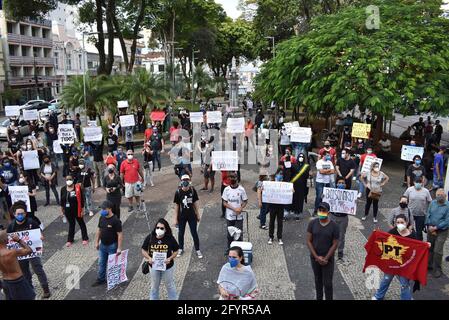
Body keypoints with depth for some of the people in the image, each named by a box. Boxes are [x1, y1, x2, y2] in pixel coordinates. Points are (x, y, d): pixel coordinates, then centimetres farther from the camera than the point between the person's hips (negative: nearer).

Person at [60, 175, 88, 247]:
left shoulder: (77, 188, -14)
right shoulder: (63, 189, -2)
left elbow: (81, 200, -11)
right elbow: (62, 200, 9)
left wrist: (82, 210, -10)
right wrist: (62, 210, 13)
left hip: (77, 210, -3)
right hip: (68, 211, 4)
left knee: (81, 224, 11)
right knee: (71, 224, 18)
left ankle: (85, 238, 24)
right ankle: (70, 240, 30)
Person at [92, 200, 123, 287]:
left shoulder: (115, 220, -21)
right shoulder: (102, 218, 1)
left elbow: (120, 234, -21)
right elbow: (99, 230, 13)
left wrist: (119, 248, -22)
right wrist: (97, 242, 13)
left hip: (112, 246, -7)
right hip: (102, 245, 7)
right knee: (101, 263, 17)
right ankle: (101, 279, 32)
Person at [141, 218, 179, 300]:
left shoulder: (170, 238, -18)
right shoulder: (150, 238, -15)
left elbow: (176, 251, -7)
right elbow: (144, 250, -4)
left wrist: (170, 258, -25)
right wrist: (149, 258, -21)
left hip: (167, 267, -1)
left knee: (170, 285, 19)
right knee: (154, 286, 24)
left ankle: (173, 298, 40)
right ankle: (153, 298, 47)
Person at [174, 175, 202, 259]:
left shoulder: (192, 190, -10)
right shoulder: (178, 192, -13)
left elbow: (195, 203, 0)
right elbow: (177, 206, -5)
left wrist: (198, 215, 5)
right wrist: (176, 219, -2)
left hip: (192, 216, 0)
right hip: (182, 216, 0)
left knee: (194, 233, 7)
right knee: (181, 233, 15)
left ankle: (197, 250, 22)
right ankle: (181, 249, 35)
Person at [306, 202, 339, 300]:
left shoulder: (334, 226, -11)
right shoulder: (312, 223, -7)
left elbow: (335, 244, -8)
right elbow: (309, 241, -5)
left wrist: (326, 258, -12)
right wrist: (317, 257, -11)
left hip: (328, 259, -2)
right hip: (314, 258, 2)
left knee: (327, 283, 0)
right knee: (318, 280, 17)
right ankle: (319, 298, 33)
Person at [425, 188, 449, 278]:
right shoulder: (432, 203, 2)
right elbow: (428, 215, 1)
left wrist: (435, 228, -15)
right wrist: (429, 227, -10)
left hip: (442, 231, -4)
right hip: (431, 229, 4)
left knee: (437, 251, -3)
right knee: (429, 248, 15)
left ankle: (437, 269, 12)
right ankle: (429, 265, 31)